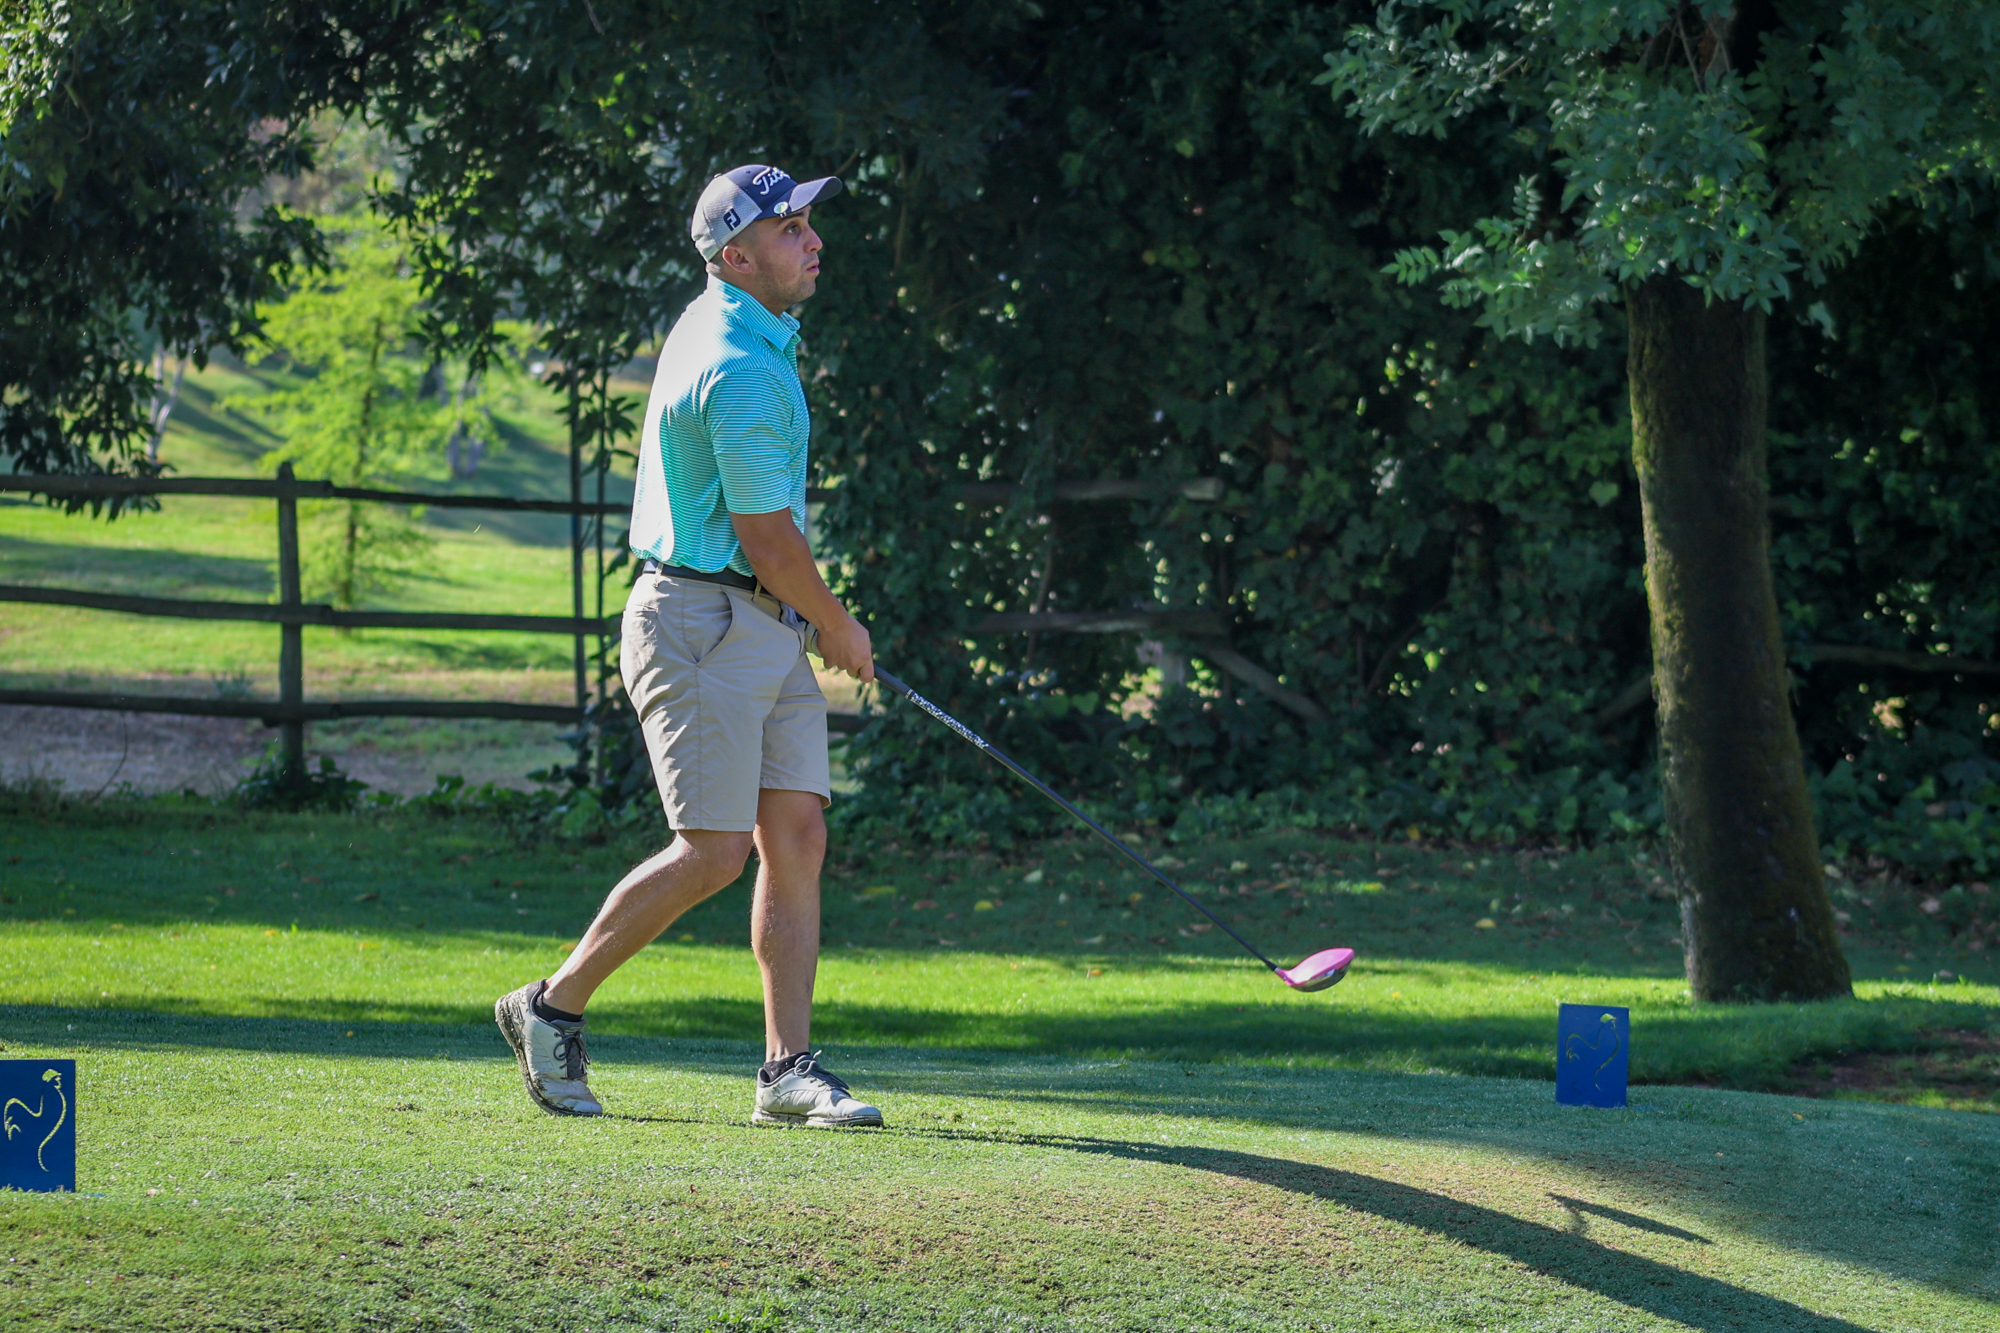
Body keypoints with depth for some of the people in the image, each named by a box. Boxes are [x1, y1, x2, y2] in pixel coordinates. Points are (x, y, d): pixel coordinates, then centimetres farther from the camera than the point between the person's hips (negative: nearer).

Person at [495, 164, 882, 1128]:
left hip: (770, 633, 10)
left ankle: (789, 1069, 0)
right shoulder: (741, 372, -20)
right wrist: (839, 630, -1)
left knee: (796, 834, 2)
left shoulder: (716, 323, 13)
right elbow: (769, 541, -16)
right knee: (713, 851, -11)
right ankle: (553, 1007, 4)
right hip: (703, 624, -10)